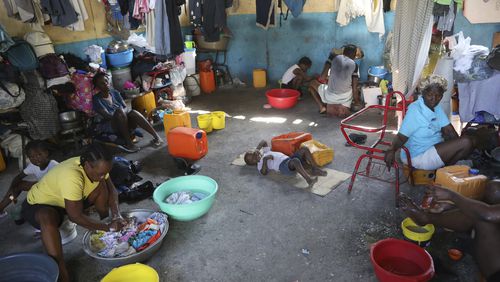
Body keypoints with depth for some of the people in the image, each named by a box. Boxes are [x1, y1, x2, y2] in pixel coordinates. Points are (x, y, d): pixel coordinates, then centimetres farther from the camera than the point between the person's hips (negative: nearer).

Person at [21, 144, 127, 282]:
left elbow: (111, 190, -8)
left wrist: (116, 215, -23)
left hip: (66, 201, 7)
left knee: (102, 185, -11)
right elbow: (76, 217, -36)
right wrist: (107, 227, -29)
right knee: (48, 219, -40)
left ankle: (105, 234, 3)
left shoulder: (97, 166, -19)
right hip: (40, 204, -7)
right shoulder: (71, 177, -40)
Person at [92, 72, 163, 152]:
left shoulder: (114, 93, 12)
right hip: (109, 125, -4)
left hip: (124, 122, 4)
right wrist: (123, 112, -21)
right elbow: (107, 115, -16)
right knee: (119, 111, -35)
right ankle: (128, 142, -34)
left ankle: (156, 136, -37)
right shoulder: (96, 99, -5)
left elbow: (125, 107, 7)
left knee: (133, 113, -29)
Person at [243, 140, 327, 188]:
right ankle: (309, 179, -50)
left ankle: (314, 169, -15)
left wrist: (257, 149, 25)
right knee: (295, 161, -42)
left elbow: (264, 142, 38)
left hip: (289, 159, 8)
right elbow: (264, 172, -11)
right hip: (283, 166, -8)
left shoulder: (265, 152, 33)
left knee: (304, 149, -12)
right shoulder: (260, 165, 10)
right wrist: (265, 159, -14)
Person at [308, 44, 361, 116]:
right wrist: (356, 101, 12)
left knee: (312, 83, 23)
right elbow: (355, 87, 1)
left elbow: (322, 77, -7)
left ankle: (322, 107, 9)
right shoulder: (354, 65, 3)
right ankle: (344, 107, 7)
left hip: (330, 96, -2)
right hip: (346, 97, 2)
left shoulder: (334, 57, 0)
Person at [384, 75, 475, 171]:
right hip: (419, 156, -9)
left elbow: (448, 130, 3)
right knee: (466, 143, -14)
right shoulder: (414, 110, -21)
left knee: (471, 140, 6)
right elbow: (401, 137, -24)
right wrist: (392, 150, -42)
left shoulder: (436, 107, 6)